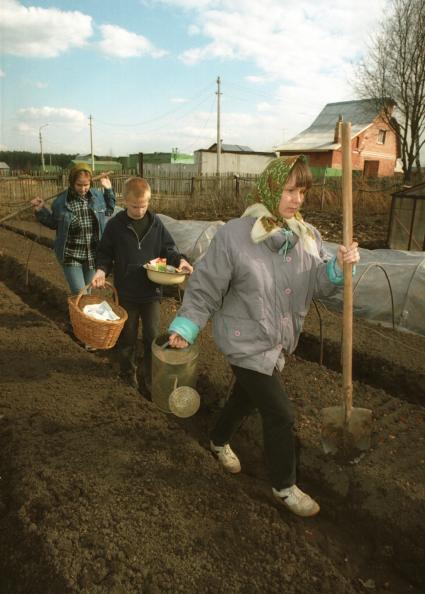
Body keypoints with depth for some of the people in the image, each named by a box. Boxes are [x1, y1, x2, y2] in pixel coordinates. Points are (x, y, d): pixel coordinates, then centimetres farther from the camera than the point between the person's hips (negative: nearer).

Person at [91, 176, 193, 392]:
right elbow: (105, 252, 1)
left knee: (152, 335, 8)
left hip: (151, 290, 1)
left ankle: (150, 375, 26)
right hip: (126, 291, -1)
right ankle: (128, 370, 37)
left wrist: (179, 260, -14)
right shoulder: (115, 225, -8)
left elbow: (167, 248, 4)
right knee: (127, 335, 15)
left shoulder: (156, 222, -4)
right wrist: (102, 269, -17)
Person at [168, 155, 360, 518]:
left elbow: (318, 285, -2)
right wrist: (185, 327, -11)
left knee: (247, 397, 26)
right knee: (280, 414, -1)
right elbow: (206, 286, -12)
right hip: (246, 342, -6)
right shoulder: (234, 235, -19)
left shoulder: (308, 236, -3)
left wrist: (339, 266, -21)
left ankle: (220, 441, 55)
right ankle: (284, 487, 24)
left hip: (279, 341, 6)